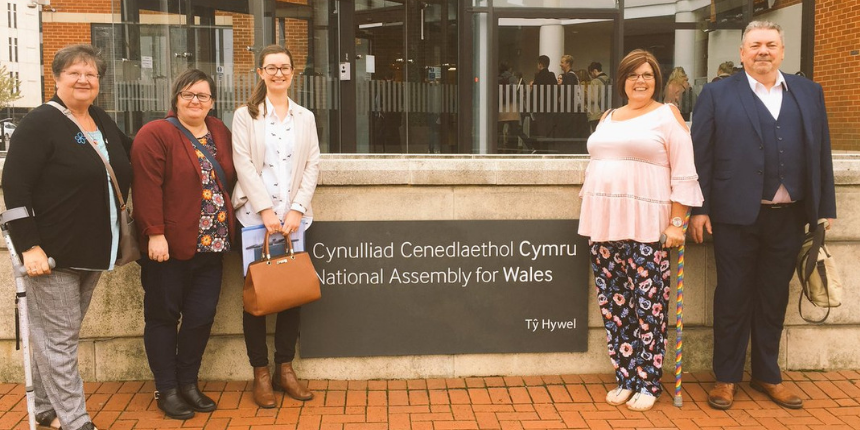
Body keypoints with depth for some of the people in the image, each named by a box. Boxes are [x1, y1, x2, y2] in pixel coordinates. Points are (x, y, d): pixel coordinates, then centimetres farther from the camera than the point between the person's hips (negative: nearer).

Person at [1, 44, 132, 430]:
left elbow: (131, 155, 29)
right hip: (51, 252, -7)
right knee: (58, 337, -1)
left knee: (64, 333, 17)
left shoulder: (104, 122, 11)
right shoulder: (40, 123, -10)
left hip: (93, 251, 7)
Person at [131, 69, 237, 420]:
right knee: (164, 316, 7)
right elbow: (147, 187, -14)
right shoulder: (155, 134, -8)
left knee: (202, 316, 8)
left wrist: (226, 229, 10)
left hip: (211, 245, 5)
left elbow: (229, 179, 17)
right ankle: (166, 390, 18)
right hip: (168, 247, -5)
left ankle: (188, 383, 25)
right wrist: (155, 234, -19)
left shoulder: (220, 133, 11)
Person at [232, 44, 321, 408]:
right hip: (255, 217, -2)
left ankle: (285, 369, 18)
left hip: (293, 218, 3)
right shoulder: (245, 115, 4)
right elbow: (243, 164, -5)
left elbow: (312, 166, 5)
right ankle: (261, 373, 13)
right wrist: (266, 210, -15)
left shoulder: (305, 117, 12)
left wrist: (297, 209, -7)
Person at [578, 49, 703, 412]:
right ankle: (625, 378, 17)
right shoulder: (608, 118, 18)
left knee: (647, 307, -3)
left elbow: (684, 174, -4)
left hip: (645, 226, -5)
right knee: (613, 305, 7)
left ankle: (647, 382, 9)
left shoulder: (667, 115, 1)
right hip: (604, 222, 5)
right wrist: (591, 212, 14)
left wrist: (677, 223, -10)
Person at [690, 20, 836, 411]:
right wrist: (699, 209, -7)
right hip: (737, 216, -3)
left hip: (788, 217, 3)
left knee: (774, 298, 13)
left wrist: (825, 209, 6)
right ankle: (727, 376, 19)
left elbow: (821, 154, 9)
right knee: (733, 298, 7)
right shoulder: (717, 95, 0)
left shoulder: (809, 93, 10)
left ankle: (767, 374, 27)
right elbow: (700, 155, -3)